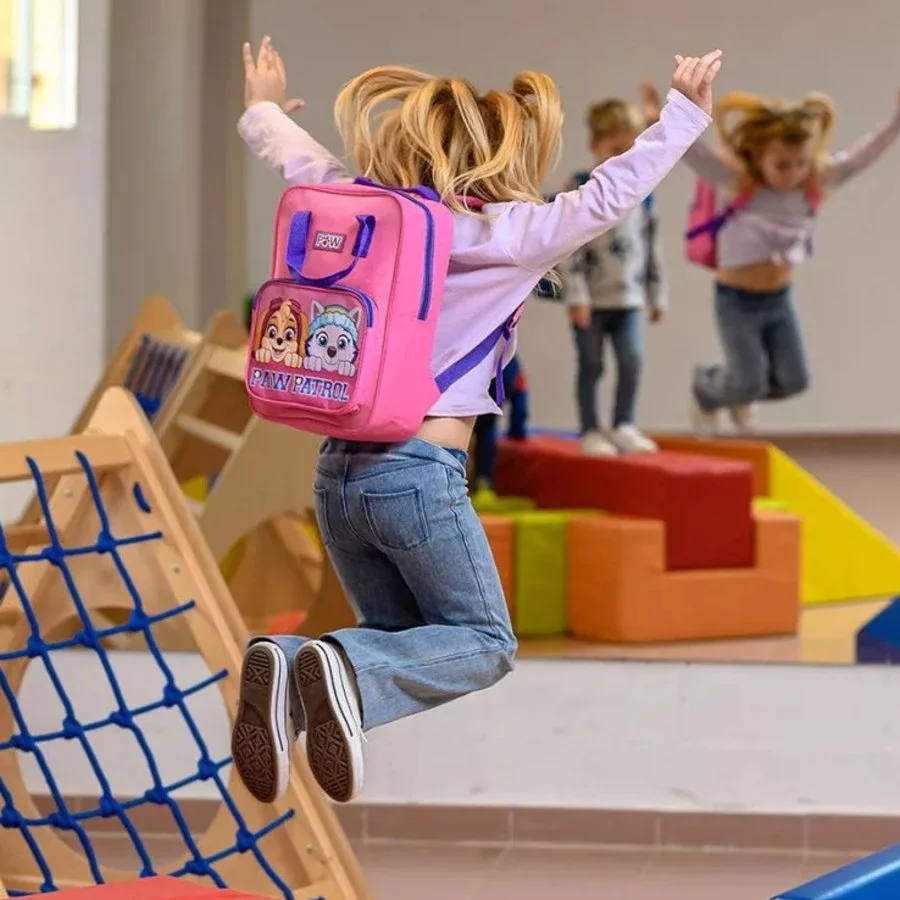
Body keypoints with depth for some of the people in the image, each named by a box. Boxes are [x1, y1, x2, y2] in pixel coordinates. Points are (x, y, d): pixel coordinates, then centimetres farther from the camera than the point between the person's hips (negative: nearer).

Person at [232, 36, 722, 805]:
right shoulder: (514, 235, -6)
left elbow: (300, 158, 25)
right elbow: (611, 194, -9)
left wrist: (263, 111, 46)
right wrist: (685, 111, 2)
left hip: (337, 472, 6)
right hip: (419, 476, -6)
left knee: (401, 632, 22)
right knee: (485, 644, 13)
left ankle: (286, 668, -11)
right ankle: (346, 672, -19)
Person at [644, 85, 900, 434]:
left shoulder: (817, 181, -9)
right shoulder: (736, 181, -21)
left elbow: (863, 155, -11)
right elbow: (690, 148, -32)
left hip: (780, 299, 5)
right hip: (737, 300, -5)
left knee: (794, 380, 4)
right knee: (750, 382, -2)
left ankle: (741, 394, 38)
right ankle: (705, 391, 34)